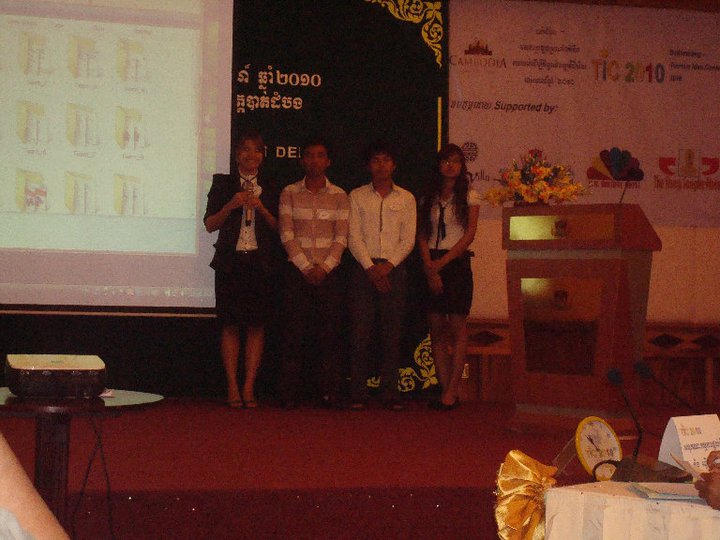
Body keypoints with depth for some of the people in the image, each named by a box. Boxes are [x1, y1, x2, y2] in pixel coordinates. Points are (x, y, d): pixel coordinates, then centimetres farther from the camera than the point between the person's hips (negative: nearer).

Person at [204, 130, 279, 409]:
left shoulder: (269, 190, 12)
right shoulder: (222, 184, 7)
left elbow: (277, 229, 8)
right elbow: (210, 224, 3)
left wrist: (261, 208, -8)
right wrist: (231, 205, -12)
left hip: (259, 262, 1)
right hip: (230, 260, -1)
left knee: (256, 325, -1)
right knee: (230, 325, -1)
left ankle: (249, 388, 4)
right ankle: (232, 388, 5)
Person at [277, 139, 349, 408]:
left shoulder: (339, 196, 8)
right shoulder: (289, 193, 6)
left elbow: (341, 238, 3)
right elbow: (286, 234, -1)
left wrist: (324, 268, -9)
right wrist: (306, 267, -9)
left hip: (329, 273, 1)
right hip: (297, 272, 0)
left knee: (329, 334, 0)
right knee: (293, 333, -2)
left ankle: (329, 392, 4)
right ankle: (289, 394, 2)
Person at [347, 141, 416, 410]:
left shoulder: (406, 198, 12)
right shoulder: (357, 196, 10)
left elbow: (408, 240, 4)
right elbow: (354, 237, 1)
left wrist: (387, 266, -9)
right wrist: (371, 268, -10)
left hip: (394, 270, 1)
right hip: (363, 269, -1)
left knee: (392, 334, -1)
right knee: (360, 332, -5)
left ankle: (391, 393, 2)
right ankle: (358, 394, -1)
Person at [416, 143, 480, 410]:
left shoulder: (469, 196, 4)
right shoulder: (428, 197, 14)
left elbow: (469, 234, -5)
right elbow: (422, 235, 7)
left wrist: (441, 262, -10)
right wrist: (429, 267, -7)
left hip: (457, 262, -4)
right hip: (431, 265, 4)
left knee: (457, 327, -6)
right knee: (436, 329, 1)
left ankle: (452, 390, -5)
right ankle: (445, 389, 4)